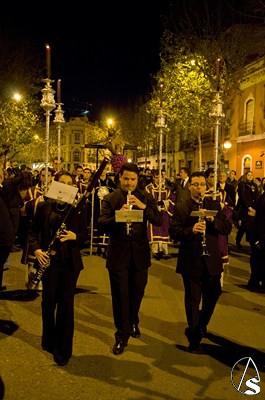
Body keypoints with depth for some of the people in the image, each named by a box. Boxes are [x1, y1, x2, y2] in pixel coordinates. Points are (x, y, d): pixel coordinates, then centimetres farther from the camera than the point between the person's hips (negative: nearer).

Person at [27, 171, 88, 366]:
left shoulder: (79, 207, 2)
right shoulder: (44, 206, 2)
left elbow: (85, 234, 3)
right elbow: (33, 230, 6)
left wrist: (74, 236, -18)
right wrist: (36, 249, -10)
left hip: (71, 261, 0)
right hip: (49, 259, 1)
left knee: (66, 303, 4)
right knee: (49, 300, 9)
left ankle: (63, 350, 19)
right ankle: (49, 342, 33)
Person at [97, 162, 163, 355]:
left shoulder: (146, 197, 2)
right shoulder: (110, 199, -3)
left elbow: (159, 221, -9)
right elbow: (101, 224, -14)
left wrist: (143, 206, -23)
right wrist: (117, 215, -32)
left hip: (140, 254, 2)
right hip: (118, 254, -2)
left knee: (137, 293, 17)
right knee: (120, 296, 5)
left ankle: (133, 322, 45)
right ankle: (122, 335, 22)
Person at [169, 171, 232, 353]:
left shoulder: (215, 205, 7)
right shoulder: (181, 208, -2)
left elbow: (228, 228, -1)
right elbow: (174, 231, -11)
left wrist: (213, 220, -19)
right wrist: (191, 230, -28)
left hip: (212, 261, 3)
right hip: (191, 262, -3)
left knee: (213, 295, 16)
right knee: (193, 300, 9)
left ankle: (201, 324, 45)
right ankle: (194, 337, 27)